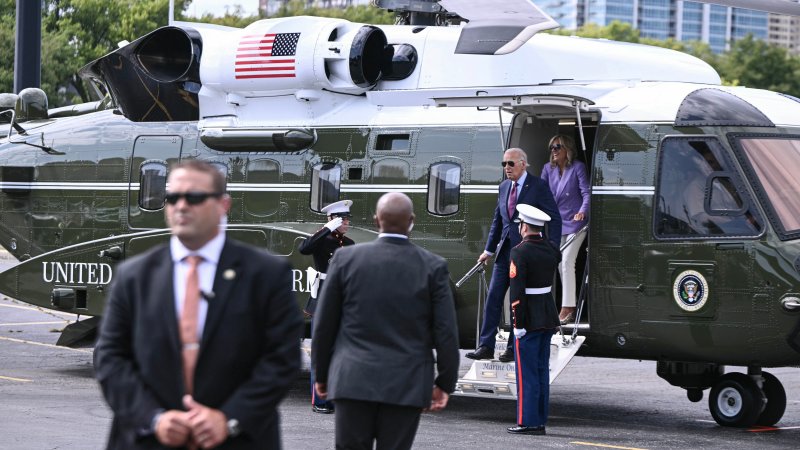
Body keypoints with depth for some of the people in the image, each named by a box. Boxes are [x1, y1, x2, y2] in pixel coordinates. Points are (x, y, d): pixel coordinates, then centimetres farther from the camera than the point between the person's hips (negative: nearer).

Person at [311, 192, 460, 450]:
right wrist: (445, 382, 8)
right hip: (407, 386, 0)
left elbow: (324, 324, 4)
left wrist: (321, 373, 15)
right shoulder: (433, 267, -3)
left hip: (353, 381, 1)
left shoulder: (346, 258, -1)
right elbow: (445, 332, -2)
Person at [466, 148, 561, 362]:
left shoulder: (538, 186, -7)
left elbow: (555, 219, -7)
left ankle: (514, 348, 8)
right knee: (493, 297, 1)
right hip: (505, 251, 6)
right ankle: (486, 347, 3)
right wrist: (489, 249, 20)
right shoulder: (504, 187, 12)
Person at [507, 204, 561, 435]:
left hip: (529, 319, -7)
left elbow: (517, 291, -20)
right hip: (549, 318, 7)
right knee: (542, 371, 12)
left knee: (527, 372, -3)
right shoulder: (551, 249, 4)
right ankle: (540, 420, 15)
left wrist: (518, 323, -18)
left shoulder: (520, 252, -16)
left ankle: (527, 422, -2)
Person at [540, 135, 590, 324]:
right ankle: (569, 309, 17)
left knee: (567, 261, -15)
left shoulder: (578, 168, -8)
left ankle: (567, 307, -14)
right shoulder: (548, 169, 6)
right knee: (561, 264, 8)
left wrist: (583, 211, -28)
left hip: (575, 222, -6)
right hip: (557, 221, 6)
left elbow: (586, 192, -11)